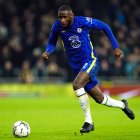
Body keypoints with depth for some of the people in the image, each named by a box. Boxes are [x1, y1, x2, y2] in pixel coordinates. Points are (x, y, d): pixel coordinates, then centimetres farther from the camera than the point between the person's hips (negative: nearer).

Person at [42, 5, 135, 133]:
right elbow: (52, 43, 11)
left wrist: (116, 47, -3)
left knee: (77, 85, -31)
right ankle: (122, 105, 42)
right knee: (99, 99, 11)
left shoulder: (82, 21, -16)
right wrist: (47, 51, -13)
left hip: (90, 61, -5)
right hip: (76, 67, 5)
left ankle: (88, 121, -19)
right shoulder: (57, 26, -6)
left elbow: (104, 27, -3)